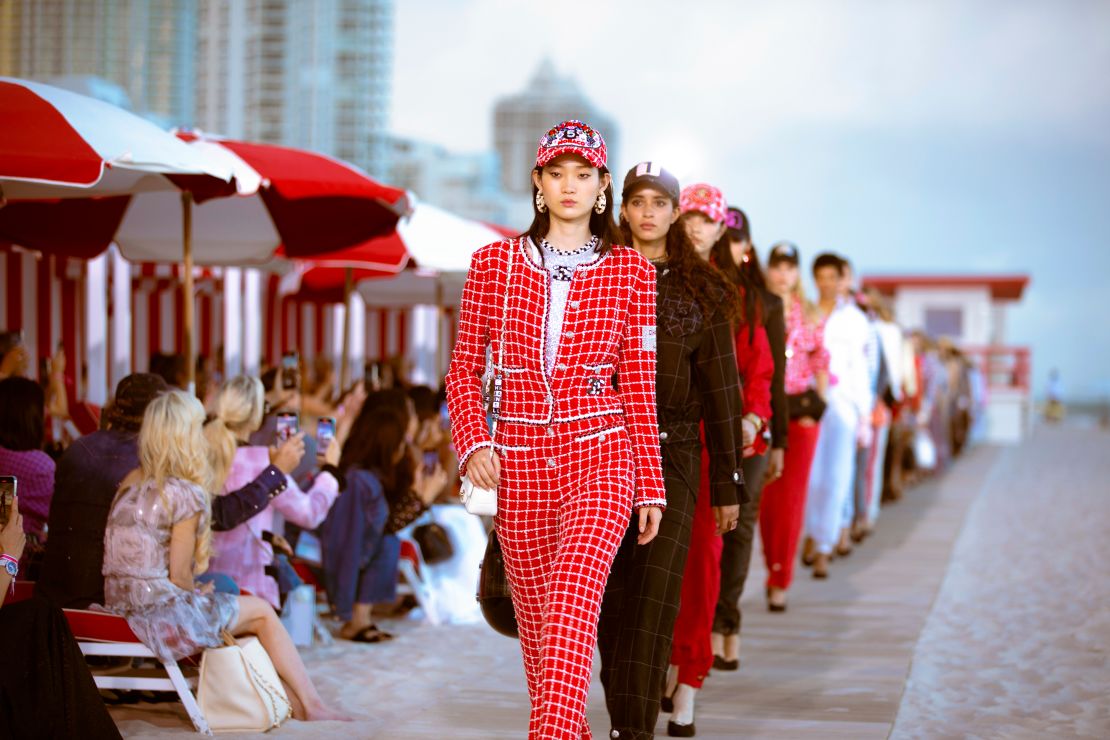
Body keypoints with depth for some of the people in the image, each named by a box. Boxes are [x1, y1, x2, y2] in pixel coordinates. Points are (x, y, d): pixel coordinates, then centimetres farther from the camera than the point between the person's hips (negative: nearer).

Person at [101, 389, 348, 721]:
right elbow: (179, 576, -13)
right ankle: (310, 704, 20)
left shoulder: (130, 483, 9)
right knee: (261, 612, 11)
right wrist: (198, 595, 8)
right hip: (161, 616, -8)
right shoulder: (186, 495, -15)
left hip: (120, 610, 8)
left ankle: (293, 700, 25)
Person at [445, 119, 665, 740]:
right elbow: (465, 368, 11)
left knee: (573, 597, -25)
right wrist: (473, 442, -5)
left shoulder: (631, 270, 6)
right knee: (535, 613, 8)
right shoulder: (495, 263, 8)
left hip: (600, 453, -2)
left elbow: (640, 382, 7)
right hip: (519, 458, 3)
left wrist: (651, 486, 6)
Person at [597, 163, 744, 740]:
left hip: (673, 455, -1)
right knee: (611, 600, 2)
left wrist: (726, 483, 5)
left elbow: (721, 391, 7)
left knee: (653, 600, -12)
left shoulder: (701, 293, 6)